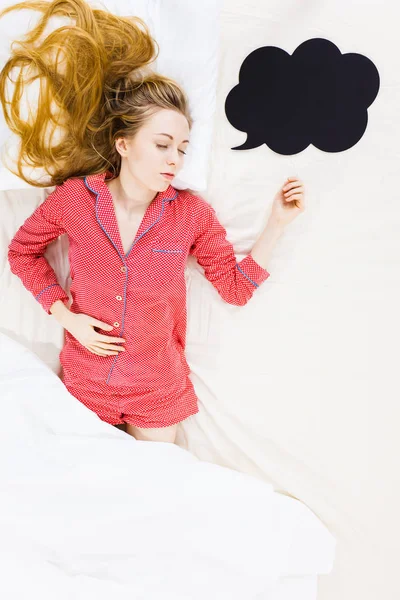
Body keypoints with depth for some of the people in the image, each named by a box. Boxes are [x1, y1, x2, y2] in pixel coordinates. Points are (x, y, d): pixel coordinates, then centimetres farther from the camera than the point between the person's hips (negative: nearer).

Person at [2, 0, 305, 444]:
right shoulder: (74, 197, -15)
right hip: (84, 382, 0)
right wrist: (65, 315, -10)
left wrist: (277, 223, -16)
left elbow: (236, 288, -7)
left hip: (157, 390, 0)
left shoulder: (192, 213, -14)